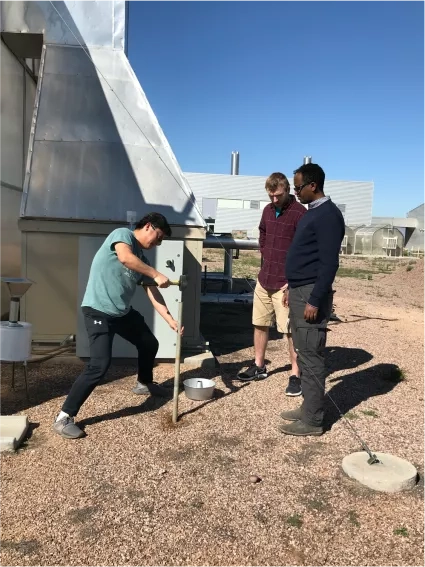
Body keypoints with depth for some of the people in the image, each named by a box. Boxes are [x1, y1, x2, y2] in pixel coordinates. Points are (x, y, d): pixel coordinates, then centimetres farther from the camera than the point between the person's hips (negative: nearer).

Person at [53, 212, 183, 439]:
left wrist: (170, 319, 3)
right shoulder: (122, 234, -8)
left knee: (150, 344, 21)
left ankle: (144, 383, 47)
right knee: (99, 365, -18)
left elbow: (153, 294, 10)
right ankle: (64, 417, -5)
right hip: (98, 311, -9)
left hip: (123, 312, 9)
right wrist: (157, 274, -26)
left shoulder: (142, 259, 13)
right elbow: (125, 258, -32)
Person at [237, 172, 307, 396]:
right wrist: (267, 262, 13)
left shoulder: (299, 214, -12)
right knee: (260, 324, 14)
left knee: (290, 330, -2)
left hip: (285, 283, -7)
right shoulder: (268, 210, 10)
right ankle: (259, 366, 30)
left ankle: (296, 375, 10)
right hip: (264, 279, 7)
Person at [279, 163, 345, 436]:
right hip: (300, 291, 10)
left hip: (311, 294, -10)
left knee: (311, 357, -3)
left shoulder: (328, 215, -15)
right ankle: (308, 409, 26)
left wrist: (315, 300, -22)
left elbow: (329, 263, -20)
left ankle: (313, 420, 9)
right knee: (305, 355, 15)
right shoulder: (313, 212, 16)